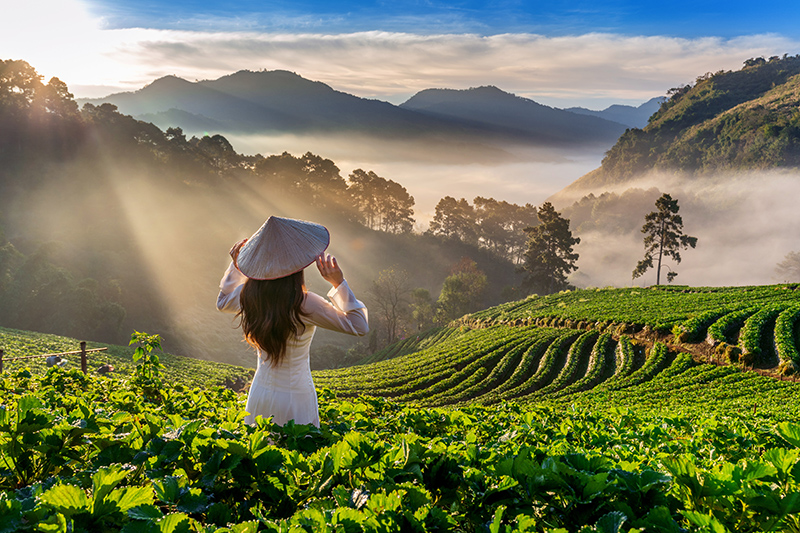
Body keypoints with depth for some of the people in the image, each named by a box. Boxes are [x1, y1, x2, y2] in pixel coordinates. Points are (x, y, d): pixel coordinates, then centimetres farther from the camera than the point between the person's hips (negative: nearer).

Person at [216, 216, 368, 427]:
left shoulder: (248, 296, -6)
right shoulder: (304, 304, -22)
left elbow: (223, 302, 20)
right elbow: (359, 325, -14)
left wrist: (235, 265, 18)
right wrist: (339, 283, -19)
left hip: (259, 392, 6)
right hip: (295, 397, -5)